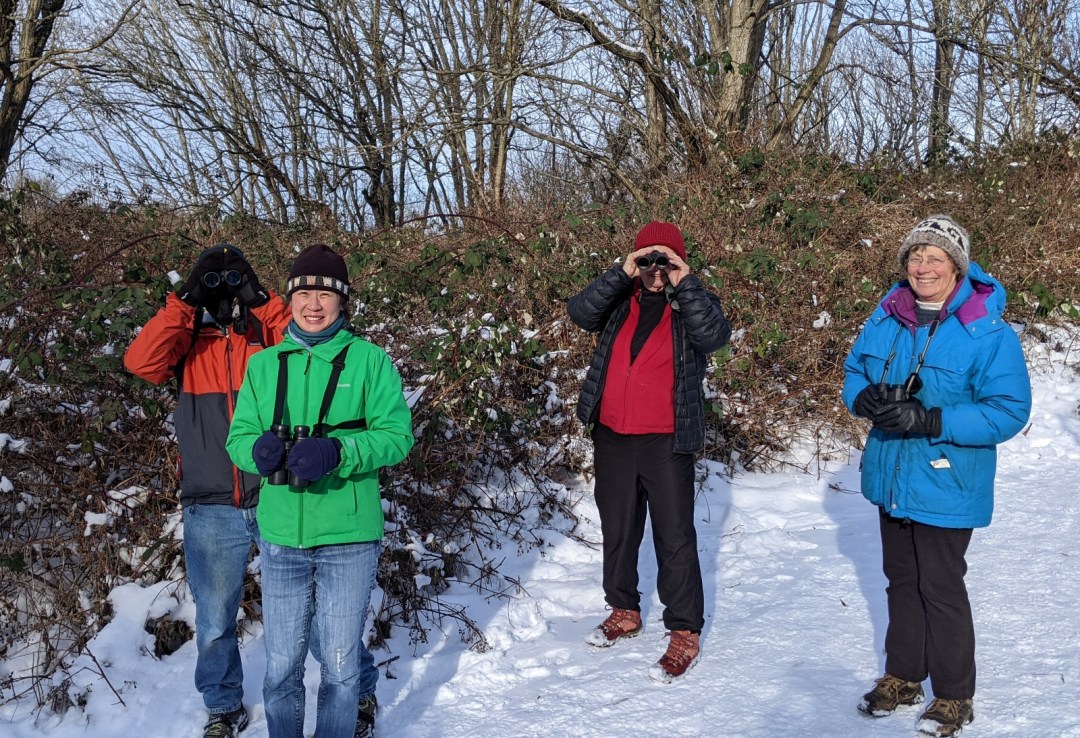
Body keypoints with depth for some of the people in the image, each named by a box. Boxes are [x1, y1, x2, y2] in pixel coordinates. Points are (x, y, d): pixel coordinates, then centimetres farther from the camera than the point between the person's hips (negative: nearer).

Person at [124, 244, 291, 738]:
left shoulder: (269, 332, 5)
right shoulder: (187, 339, 8)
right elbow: (141, 362, -11)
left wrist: (262, 302, -15)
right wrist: (187, 302, -13)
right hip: (212, 510, 1)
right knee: (214, 624, 10)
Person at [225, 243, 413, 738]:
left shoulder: (369, 360, -2)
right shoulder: (263, 366, 8)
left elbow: (396, 434, -8)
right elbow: (238, 436, 6)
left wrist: (337, 452, -24)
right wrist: (258, 448, -17)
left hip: (349, 536, -2)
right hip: (280, 536, 3)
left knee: (338, 662, 9)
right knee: (282, 663, 11)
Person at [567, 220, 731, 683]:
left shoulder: (692, 305, -1)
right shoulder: (618, 300, 5)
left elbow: (715, 335, -21)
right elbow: (580, 312, -13)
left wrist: (685, 283, -25)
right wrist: (621, 273, -21)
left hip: (666, 441, -4)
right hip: (612, 437, 4)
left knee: (675, 538, -2)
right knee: (617, 529, 17)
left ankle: (685, 633, 6)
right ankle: (623, 611, 35)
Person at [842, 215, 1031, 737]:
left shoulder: (988, 332, -17)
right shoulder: (886, 318, 1)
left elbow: (1009, 411, -20)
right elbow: (854, 371, 11)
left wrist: (929, 421, -29)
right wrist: (867, 399, -13)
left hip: (945, 483, -5)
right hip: (891, 478, 6)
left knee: (941, 587, 5)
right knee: (901, 580, 19)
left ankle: (954, 695, 23)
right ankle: (903, 677, 36)